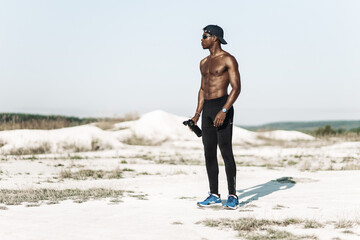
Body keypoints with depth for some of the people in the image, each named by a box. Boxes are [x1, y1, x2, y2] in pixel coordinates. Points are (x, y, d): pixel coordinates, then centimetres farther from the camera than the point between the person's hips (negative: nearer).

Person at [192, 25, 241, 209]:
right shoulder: (204, 63, 18)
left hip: (222, 106, -7)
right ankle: (214, 195, 12)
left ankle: (232, 196, -2)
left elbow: (236, 88, -12)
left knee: (226, 151, -8)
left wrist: (224, 111, -22)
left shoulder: (228, 59, -6)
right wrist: (197, 114, 15)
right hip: (207, 109, 7)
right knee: (209, 153, 6)